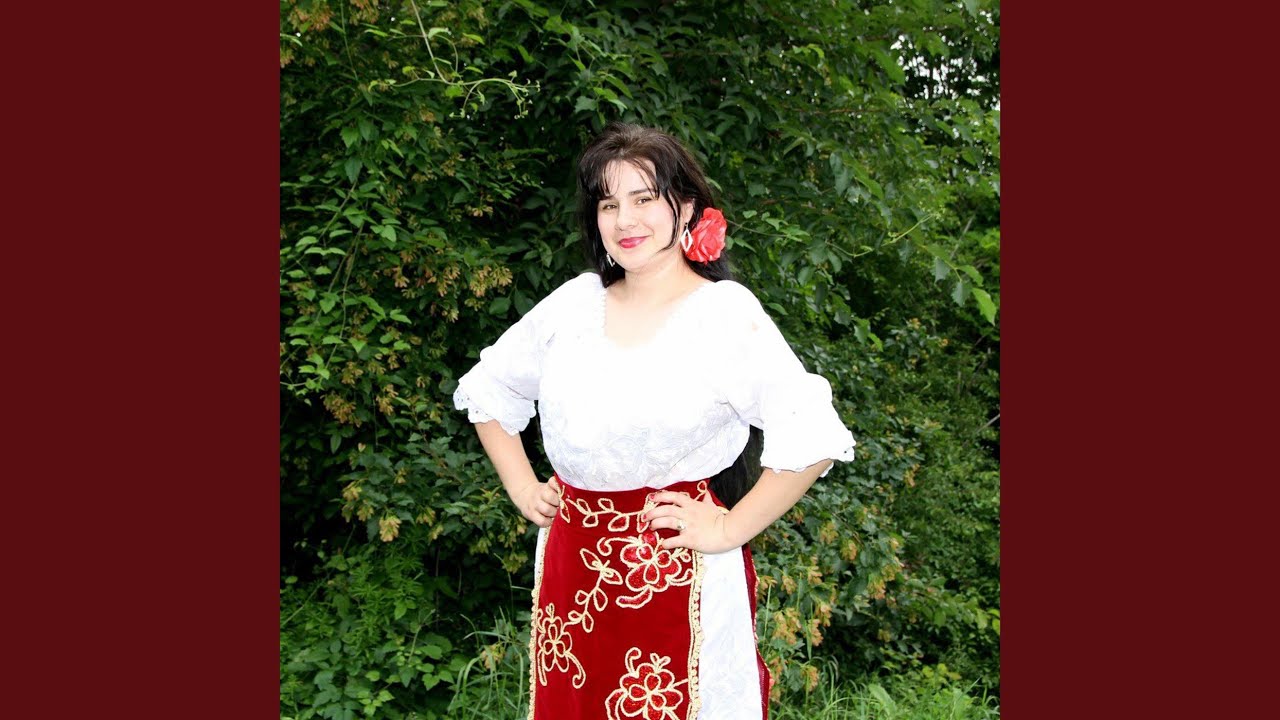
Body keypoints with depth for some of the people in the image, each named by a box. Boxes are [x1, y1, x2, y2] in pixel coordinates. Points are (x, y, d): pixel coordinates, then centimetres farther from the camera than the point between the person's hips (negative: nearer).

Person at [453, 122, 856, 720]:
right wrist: (522, 488, 10)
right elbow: (488, 388, 17)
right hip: (570, 564, 5)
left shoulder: (726, 312, -11)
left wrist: (729, 529, -14)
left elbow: (811, 438, -17)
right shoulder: (574, 302, 4)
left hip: (677, 575, -5)